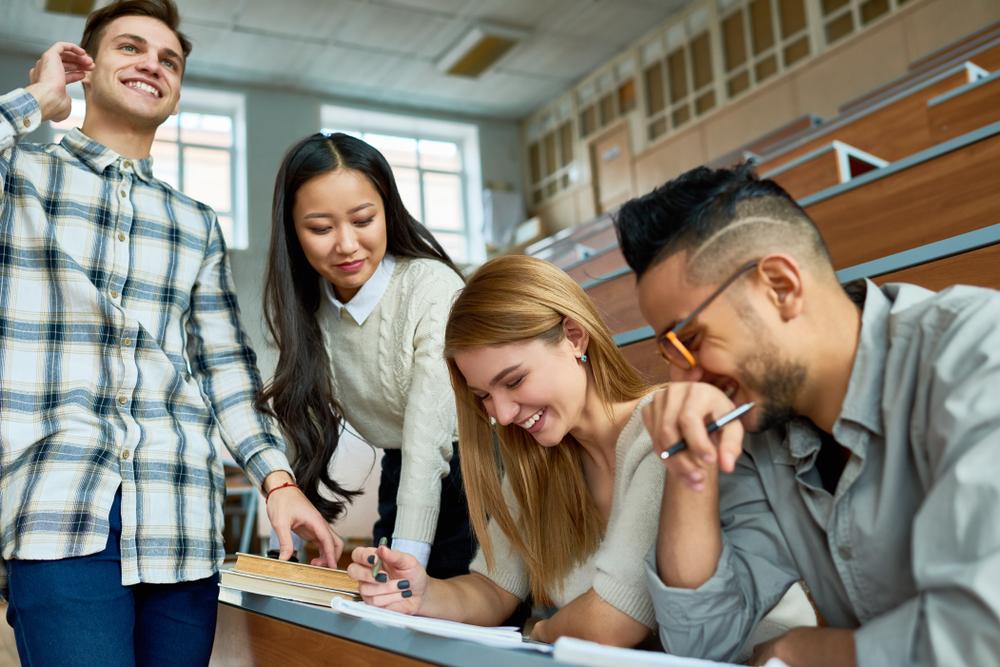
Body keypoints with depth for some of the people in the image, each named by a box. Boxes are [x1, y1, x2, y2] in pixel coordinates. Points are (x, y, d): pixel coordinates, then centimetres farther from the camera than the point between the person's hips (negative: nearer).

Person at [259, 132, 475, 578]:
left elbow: (428, 440, -28)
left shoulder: (433, 289, -23)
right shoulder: (305, 308, -4)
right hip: (400, 477, 5)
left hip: (465, 472, -5)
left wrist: (406, 562, -34)